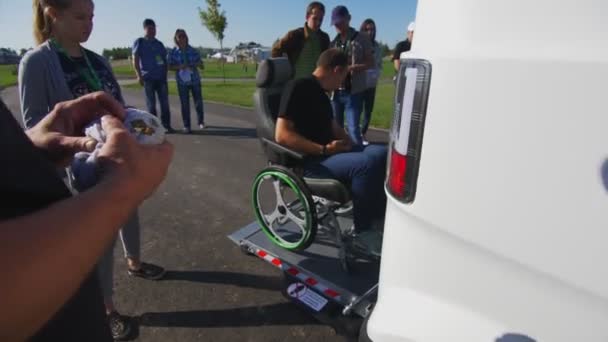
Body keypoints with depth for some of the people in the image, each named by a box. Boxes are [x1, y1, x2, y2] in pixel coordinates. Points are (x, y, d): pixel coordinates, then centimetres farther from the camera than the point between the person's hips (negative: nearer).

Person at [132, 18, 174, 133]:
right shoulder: (139, 42, 4)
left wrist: (165, 74, 9)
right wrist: (139, 75, -12)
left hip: (161, 77, 4)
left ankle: (167, 125, 6)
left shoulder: (159, 44, 17)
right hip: (148, 78, -4)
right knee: (151, 103, 0)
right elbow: (135, 60, -2)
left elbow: (165, 60, 19)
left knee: (165, 102, 1)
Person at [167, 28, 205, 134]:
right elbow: (170, 66, 1)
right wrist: (179, 67, -17)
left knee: (198, 101, 7)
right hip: (182, 81, -1)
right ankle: (186, 126, 7)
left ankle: (201, 122, 27)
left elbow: (200, 62, 8)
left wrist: (194, 65, -13)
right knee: (185, 103, -2)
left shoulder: (193, 50, 1)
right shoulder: (173, 52, -1)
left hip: (195, 80, 1)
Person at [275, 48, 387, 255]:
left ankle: (379, 215, 1)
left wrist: (348, 143, 9)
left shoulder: (320, 92, 16)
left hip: (330, 153, 9)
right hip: (309, 162, -9)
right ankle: (362, 231, -12)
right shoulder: (298, 88, -12)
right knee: (367, 162, -28)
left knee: (382, 153, -4)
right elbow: (282, 135, -21)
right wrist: (324, 149, -22)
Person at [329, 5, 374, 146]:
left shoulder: (362, 39, 0)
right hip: (335, 91, 5)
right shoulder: (334, 42, 13)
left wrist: (351, 68, -17)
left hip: (353, 91, -4)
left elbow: (370, 63, -1)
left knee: (353, 129, -6)